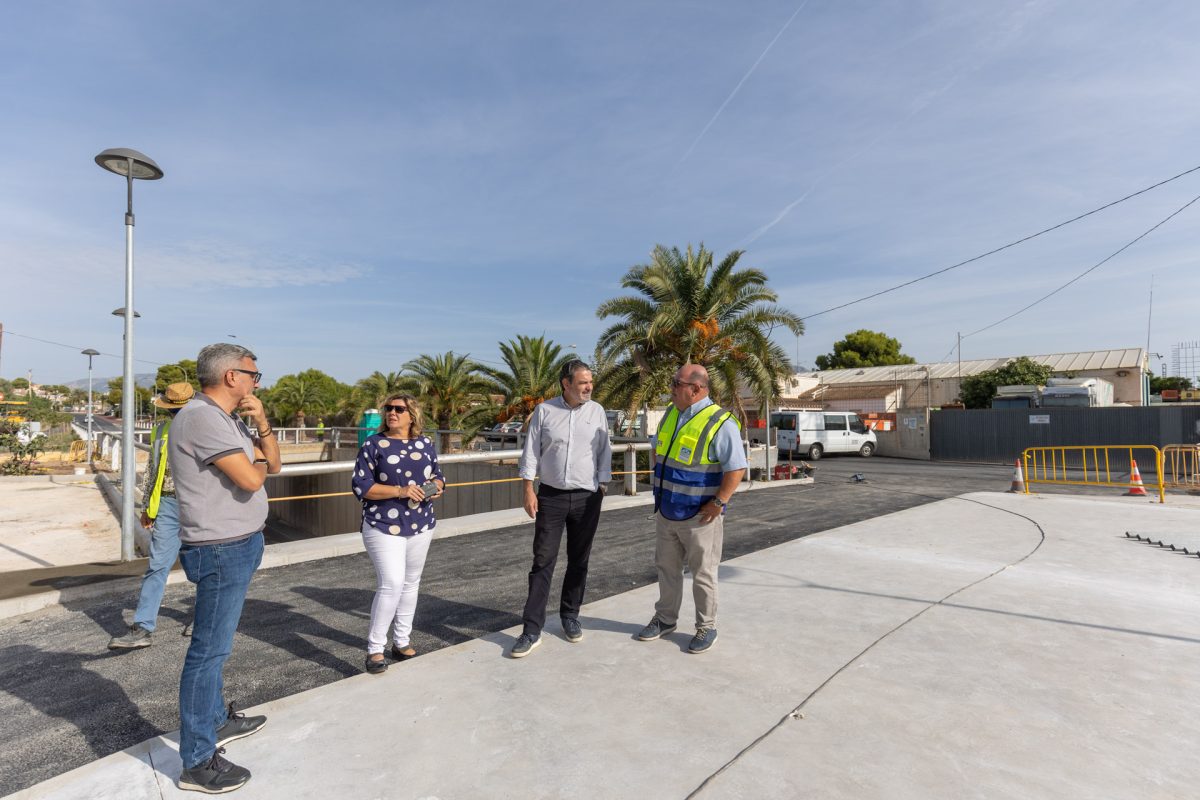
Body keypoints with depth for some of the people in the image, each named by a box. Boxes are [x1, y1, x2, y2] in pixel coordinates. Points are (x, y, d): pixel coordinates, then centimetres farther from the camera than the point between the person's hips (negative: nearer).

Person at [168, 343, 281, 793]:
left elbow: (273, 465, 11)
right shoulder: (202, 417, -20)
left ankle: (217, 720, 39)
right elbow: (251, 479, -26)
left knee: (216, 644, 22)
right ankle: (198, 762, 12)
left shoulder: (227, 419, 11)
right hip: (223, 551, -10)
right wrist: (256, 462, -4)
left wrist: (262, 426, -4)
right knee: (210, 649, 0)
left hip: (238, 545, 10)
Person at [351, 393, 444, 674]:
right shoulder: (373, 444, -6)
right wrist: (399, 491, -21)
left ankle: (401, 642, 28)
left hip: (421, 525, 5)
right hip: (384, 527, -5)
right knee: (391, 585, -12)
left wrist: (436, 487, -10)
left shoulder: (425, 443, 6)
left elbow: (438, 475, 14)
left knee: (410, 583, 13)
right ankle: (375, 649, 5)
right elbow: (360, 486, -11)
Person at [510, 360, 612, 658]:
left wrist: (602, 486, 2)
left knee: (578, 561, 12)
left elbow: (605, 453, 6)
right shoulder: (544, 411, -1)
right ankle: (532, 630, 7)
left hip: (587, 498, 2)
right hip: (550, 496, -1)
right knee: (543, 561, 0)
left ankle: (570, 616, 30)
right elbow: (530, 452, 0)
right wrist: (528, 490, -5)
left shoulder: (597, 412, 2)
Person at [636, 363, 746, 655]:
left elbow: (737, 468, -19)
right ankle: (665, 619, 36)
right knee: (667, 568, 19)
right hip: (666, 511, 7)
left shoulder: (720, 423, -18)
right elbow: (656, 448, 20)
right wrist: (660, 484, 13)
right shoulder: (670, 414, 5)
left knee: (703, 574, 9)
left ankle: (706, 628, 26)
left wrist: (718, 503, -20)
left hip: (699, 517, -7)